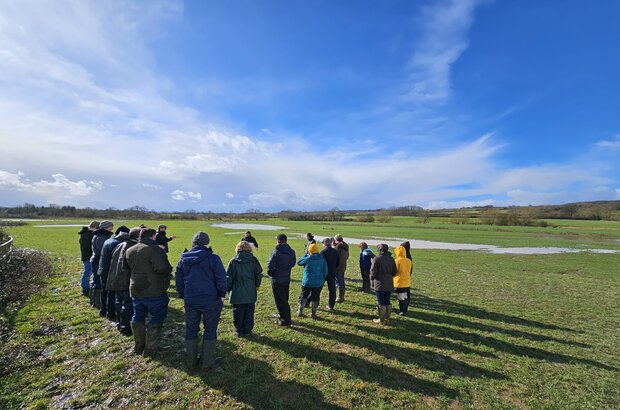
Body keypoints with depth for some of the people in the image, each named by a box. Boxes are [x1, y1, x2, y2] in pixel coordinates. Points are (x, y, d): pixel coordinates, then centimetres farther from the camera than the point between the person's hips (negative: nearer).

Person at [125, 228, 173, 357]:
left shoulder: (129, 251, 7)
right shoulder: (155, 249, -19)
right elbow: (162, 268, -29)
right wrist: (169, 270, -9)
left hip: (136, 290, 7)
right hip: (154, 292, -7)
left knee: (138, 317, 20)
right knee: (157, 317, 9)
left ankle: (138, 347, 33)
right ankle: (150, 349, 14)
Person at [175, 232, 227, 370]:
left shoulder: (183, 259, 2)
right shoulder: (213, 258, -14)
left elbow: (178, 280, 9)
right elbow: (221, 279, -14)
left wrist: (183, 296, 20)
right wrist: (222, 294, 2)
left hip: (190, 301, 4)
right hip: (210, 301, -4)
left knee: (191, 330, 20)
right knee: (210, 330, 11)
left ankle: (191, 361, 32)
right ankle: (208, 362, 20)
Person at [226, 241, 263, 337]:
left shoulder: (233, 261, -6)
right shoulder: (253, 260, -3)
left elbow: (228, 277, -3)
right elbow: (259, 274, -1)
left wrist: (229, 289, 9)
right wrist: (257, 285, 12)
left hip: (237, 293, -1)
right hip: (250, 293, 1)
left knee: (238, 313, 12)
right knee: (249, 312, 13)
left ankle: (239, 331, 19)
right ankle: (248, 330, 19)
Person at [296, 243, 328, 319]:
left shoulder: (308, 258, -12)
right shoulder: (322, 259, -2)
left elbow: (299, 262, 5)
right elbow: (325, 271, 3)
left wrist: (306, 255, 10)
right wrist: (323, 280, 14)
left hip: (307, 282, -2)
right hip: (319, 283, 2)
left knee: (303, 296, 14)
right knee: (315, 298, 11)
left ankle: (300, 312, 21)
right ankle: (314, 313, 18)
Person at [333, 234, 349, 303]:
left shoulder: (338, 247, -19)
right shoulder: (345, 247, 7)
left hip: (338, 267, -8)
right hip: (343, 267, 8)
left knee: (339, 283, 1)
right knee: (342, 282, 18)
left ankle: (340, 298, 8)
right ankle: (342, 297, 28)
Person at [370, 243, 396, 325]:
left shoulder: (376, 259, -14)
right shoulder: (391, 259, 3)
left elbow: (373, 271, -13)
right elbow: (394, 272, 7)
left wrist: (372, 278, 4)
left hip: (379, 284, -5)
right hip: (389, 284, 5)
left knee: (381, 302, 5)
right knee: (387, 302, 16)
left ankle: (381, 320, 13)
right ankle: (387, 319, 23)